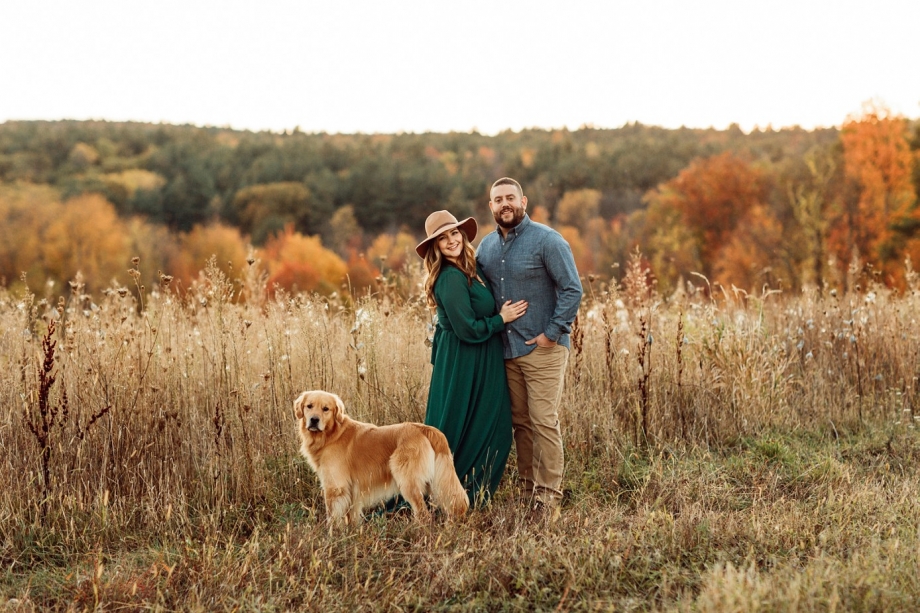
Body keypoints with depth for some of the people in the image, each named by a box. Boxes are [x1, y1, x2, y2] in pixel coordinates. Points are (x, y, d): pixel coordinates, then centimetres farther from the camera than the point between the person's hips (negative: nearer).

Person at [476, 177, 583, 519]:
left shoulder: (547, 241, -8)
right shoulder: (486, 246, 12)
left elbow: (572, 289, -10)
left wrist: (552, 332, -13)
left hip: (543, 349, -6)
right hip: (507, 349, 6)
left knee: (544, 422, -7)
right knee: (520, 422, 10)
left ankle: (548, 495, -2)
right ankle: (527, 489, 18)